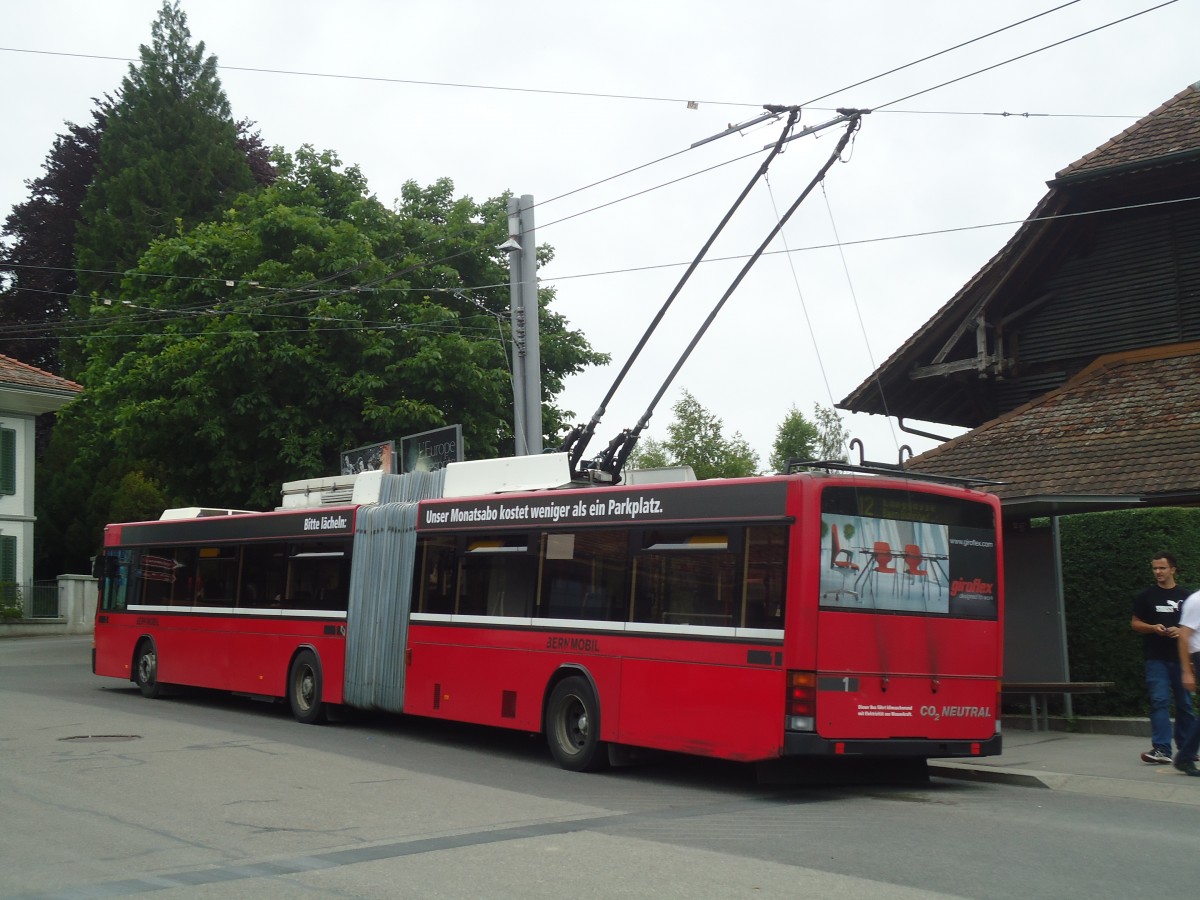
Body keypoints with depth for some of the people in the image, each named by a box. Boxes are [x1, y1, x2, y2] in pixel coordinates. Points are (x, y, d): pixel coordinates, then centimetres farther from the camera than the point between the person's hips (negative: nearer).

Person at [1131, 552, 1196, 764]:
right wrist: (1153, 628, -10)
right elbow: (1135, 623, 9)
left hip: (1181, 657, 1)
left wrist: (1182, 631, -11)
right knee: (1159, 701, -11)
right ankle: (1161, 749, -15)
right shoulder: (1146, 596, 6)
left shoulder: (1186, 596, 7)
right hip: (1156, 659, -1)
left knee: (1185, 703, 8)